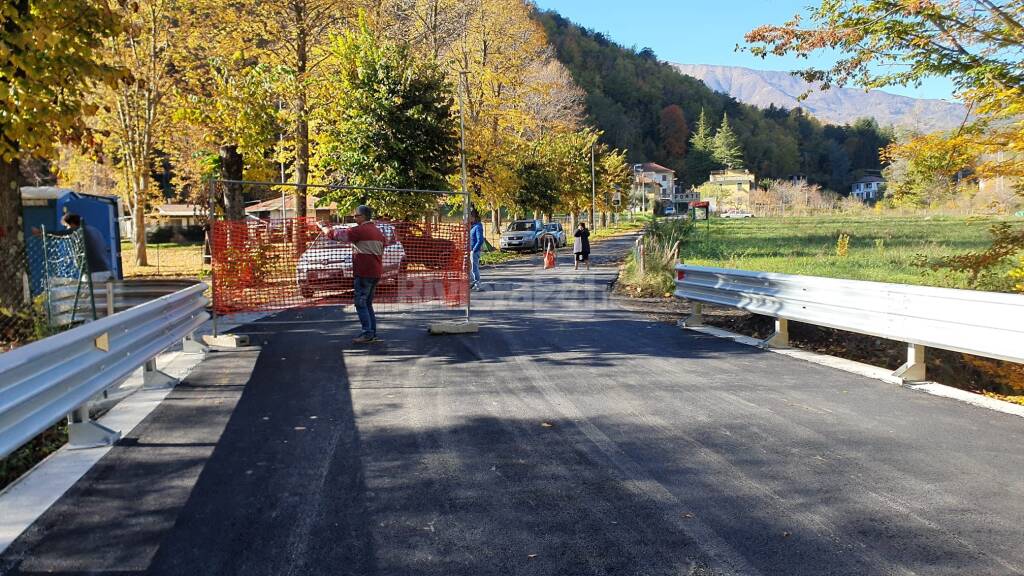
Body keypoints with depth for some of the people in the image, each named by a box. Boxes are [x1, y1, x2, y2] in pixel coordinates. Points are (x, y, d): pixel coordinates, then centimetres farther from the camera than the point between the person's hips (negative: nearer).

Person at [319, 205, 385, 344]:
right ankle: (373, 334, 15)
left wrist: (323, 228, 12)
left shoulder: (360, 230, -11)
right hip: (376, 273, 9)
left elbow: (337, 234, -5)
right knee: (367, 304, 15)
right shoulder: (378, 232, 16)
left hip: (363, 273, -9)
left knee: (360, 303, -4)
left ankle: (367, 334, -6)